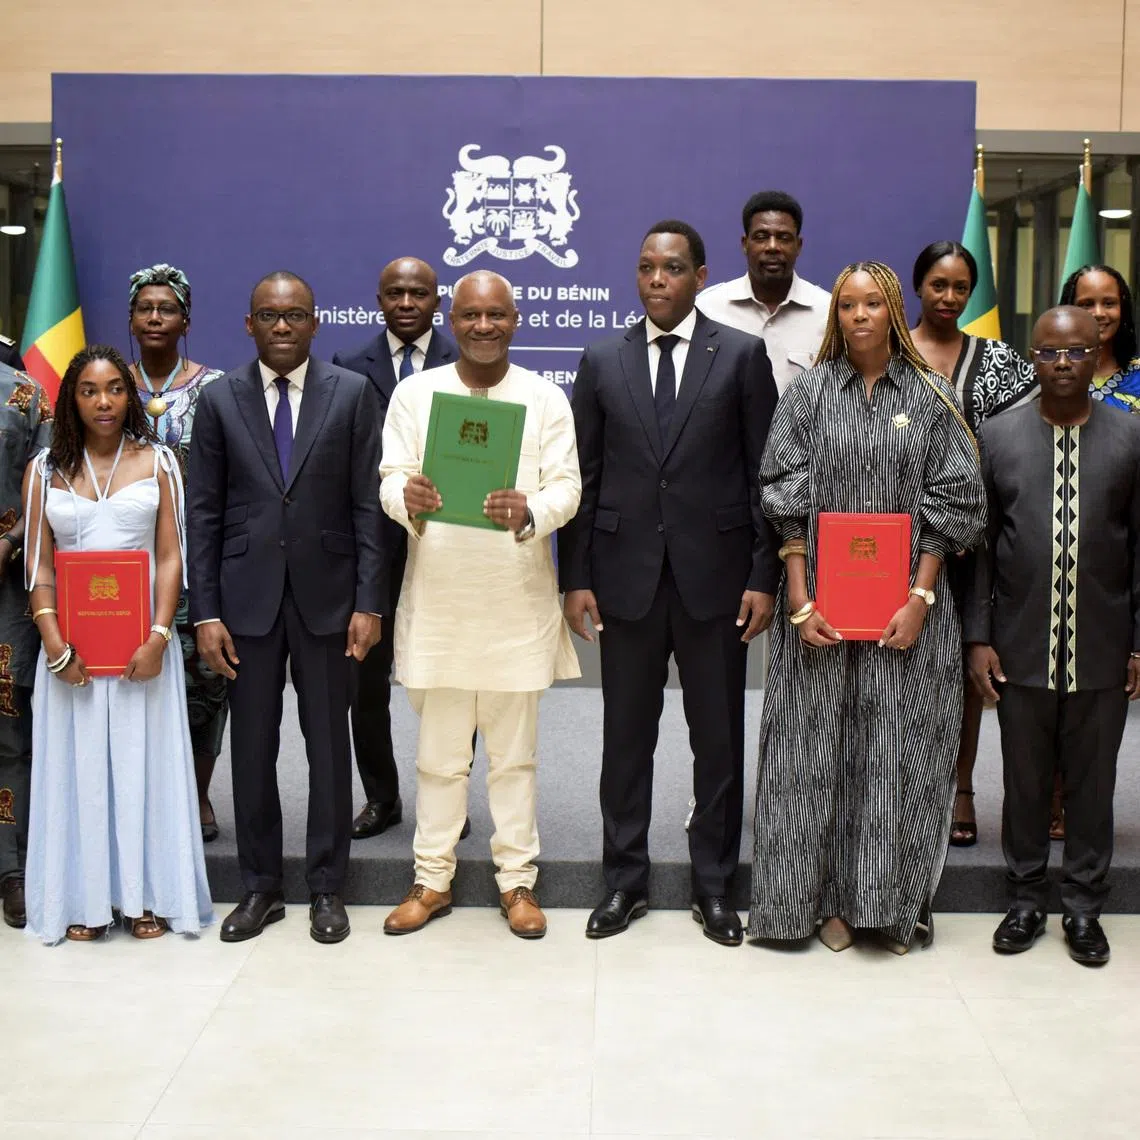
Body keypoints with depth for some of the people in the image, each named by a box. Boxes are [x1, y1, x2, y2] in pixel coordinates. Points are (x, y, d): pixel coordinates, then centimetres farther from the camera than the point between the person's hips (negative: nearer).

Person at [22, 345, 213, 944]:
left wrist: (159, 636, -12)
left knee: (143, 763, 4)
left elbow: (171, 557, 0)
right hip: (71, 646, 1)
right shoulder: (45, 470, 7)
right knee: (76, 765, 5)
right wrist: (55, 644, -10)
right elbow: (39, 564, 2)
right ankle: (82, 901, 13)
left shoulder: (157, 462, 5)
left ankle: (147, 896, 13)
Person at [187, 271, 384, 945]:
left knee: (329, 744, 7)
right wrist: (206, 612, -3)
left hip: (326, 595, -1)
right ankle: (261, 886, 22)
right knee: (251, 745, 8)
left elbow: (368, 505, -1)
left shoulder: (352, 394, 0)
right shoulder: (220, 400, 4)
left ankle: (327, 888, 19)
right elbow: (205, 512, 3)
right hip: (247, 597, 1)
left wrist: (369, 603, -7)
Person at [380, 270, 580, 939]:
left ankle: (517, 881, 21)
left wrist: (529, 512, -26)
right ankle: (433, 881, 21)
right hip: (438, 600, 1)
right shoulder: (415, 393, 5)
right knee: (439, 752, 9)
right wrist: (409, 498, -24)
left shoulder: (546, 398, 3)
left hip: (518, 600, 0)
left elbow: (567, 486, -3)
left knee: (515, 752, 9)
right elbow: (391, 478, 1)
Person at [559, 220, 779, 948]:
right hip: (627, 575, 2)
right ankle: (626, 880, 23)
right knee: (627, 735, 9)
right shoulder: (603, 362, 6)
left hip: (714, 574, -1)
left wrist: (764, 576, -6)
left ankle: (714, 885, 21)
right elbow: (584, 477, 5)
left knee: (719, 737, 7)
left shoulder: (741, 355, 1)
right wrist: (576, 577, 0)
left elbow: (764, 473, -1)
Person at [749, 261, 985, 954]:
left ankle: (893, 903, 16)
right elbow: (787, 501, 0)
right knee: (820, 748, 4)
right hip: (822, 606, 0)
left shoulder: (933, 400, 4)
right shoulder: (808, 395, 5)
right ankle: (826, 897, 16)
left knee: (899, 751, 3)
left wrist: (920, 598, -10)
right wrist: (800, 601, -9)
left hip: (905, 608, 0)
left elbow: (951, 505, 1)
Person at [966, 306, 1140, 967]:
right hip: (1021, 649, 0)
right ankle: (1028, 900, 27)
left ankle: (1085, 907, 25)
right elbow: (979, 546, 3)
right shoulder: (998, 437, 2)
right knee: (1025, 781, 11)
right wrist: (979, 636, -1)